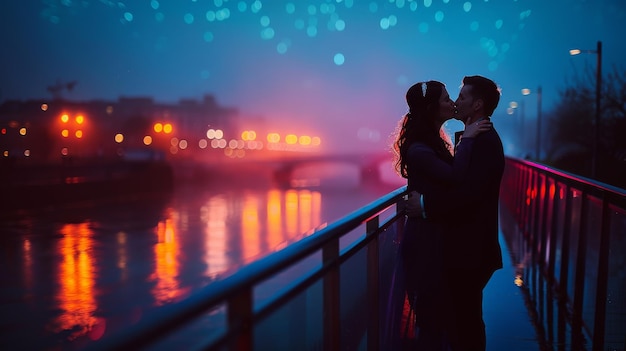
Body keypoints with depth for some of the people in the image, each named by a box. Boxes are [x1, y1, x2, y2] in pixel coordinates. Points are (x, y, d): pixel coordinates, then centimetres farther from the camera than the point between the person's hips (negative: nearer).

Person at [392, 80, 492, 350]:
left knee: (438, 316, 21)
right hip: (424, 241, -9)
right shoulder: (418, 150, -20)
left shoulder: (433, 143, 10)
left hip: (435, 238, 9)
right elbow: (455, 176, -31)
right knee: (431, 318, 4)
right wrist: (467, 139, -22)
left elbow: (449, 179, 9)